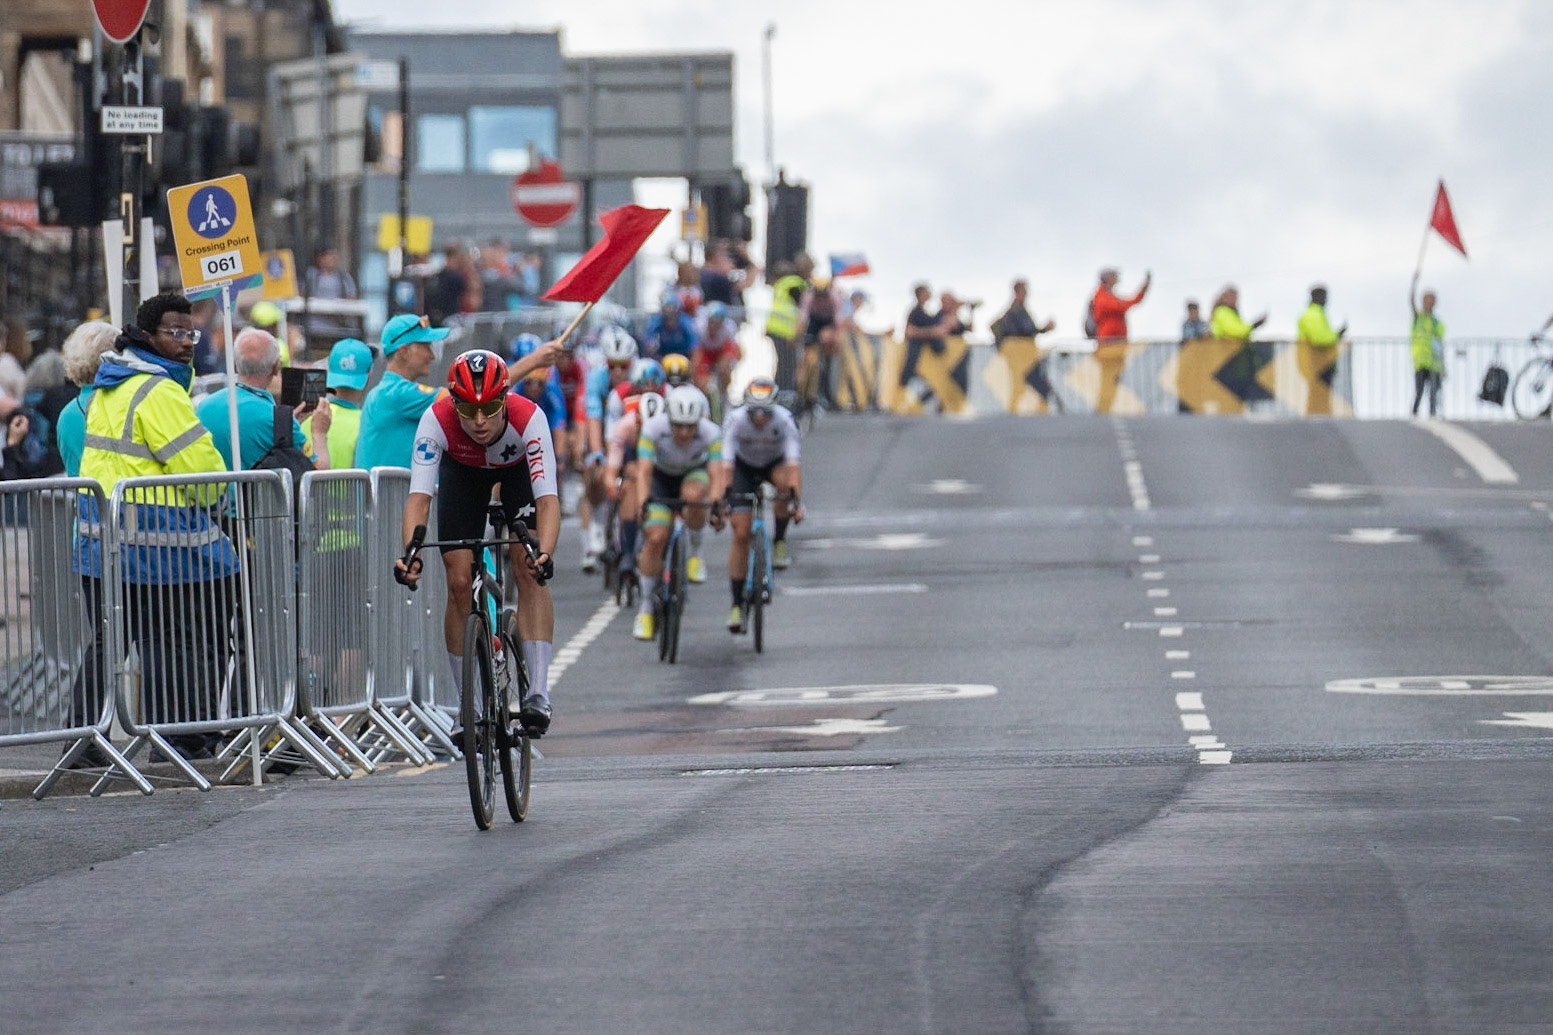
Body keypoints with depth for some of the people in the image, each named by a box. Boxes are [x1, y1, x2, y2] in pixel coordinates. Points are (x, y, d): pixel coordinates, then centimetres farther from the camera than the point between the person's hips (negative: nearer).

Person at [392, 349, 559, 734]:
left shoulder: (528, 418, -40)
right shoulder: (437, 420, -37)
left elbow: (547, 498, -44)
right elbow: (419, 495, -41)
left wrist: (545, 553, -62)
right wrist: (410, 554, -58)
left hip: (518, 468, -1)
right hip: (463, 469, 1)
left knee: (530, 571, -21)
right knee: (459, 583, -8)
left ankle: (539, 691, -21)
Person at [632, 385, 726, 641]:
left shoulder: (711, 433, -31)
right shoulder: (653, 429, -31)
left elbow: (716, 474, -38)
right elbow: (644, 471, -37)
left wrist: (715, 506, -55)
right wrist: (642, 503, -54)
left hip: (695, 475, 0)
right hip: (662, 478, 0)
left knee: (692, 496, -36)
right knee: (655, 538, -16)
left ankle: (695, 551, -9)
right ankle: (646, 608, 0)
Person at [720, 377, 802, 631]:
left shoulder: (784, 420, -31)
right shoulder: (735, 421, -30)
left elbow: (793, 465, -38)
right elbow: (726, 465, -34)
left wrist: (796, 502, -50)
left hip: (775, 464, 0)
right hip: (744, 467, 0)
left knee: (785, 479, -38)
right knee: (741, 534, -12)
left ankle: (780, 540, -13)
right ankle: (737, 603, -4)